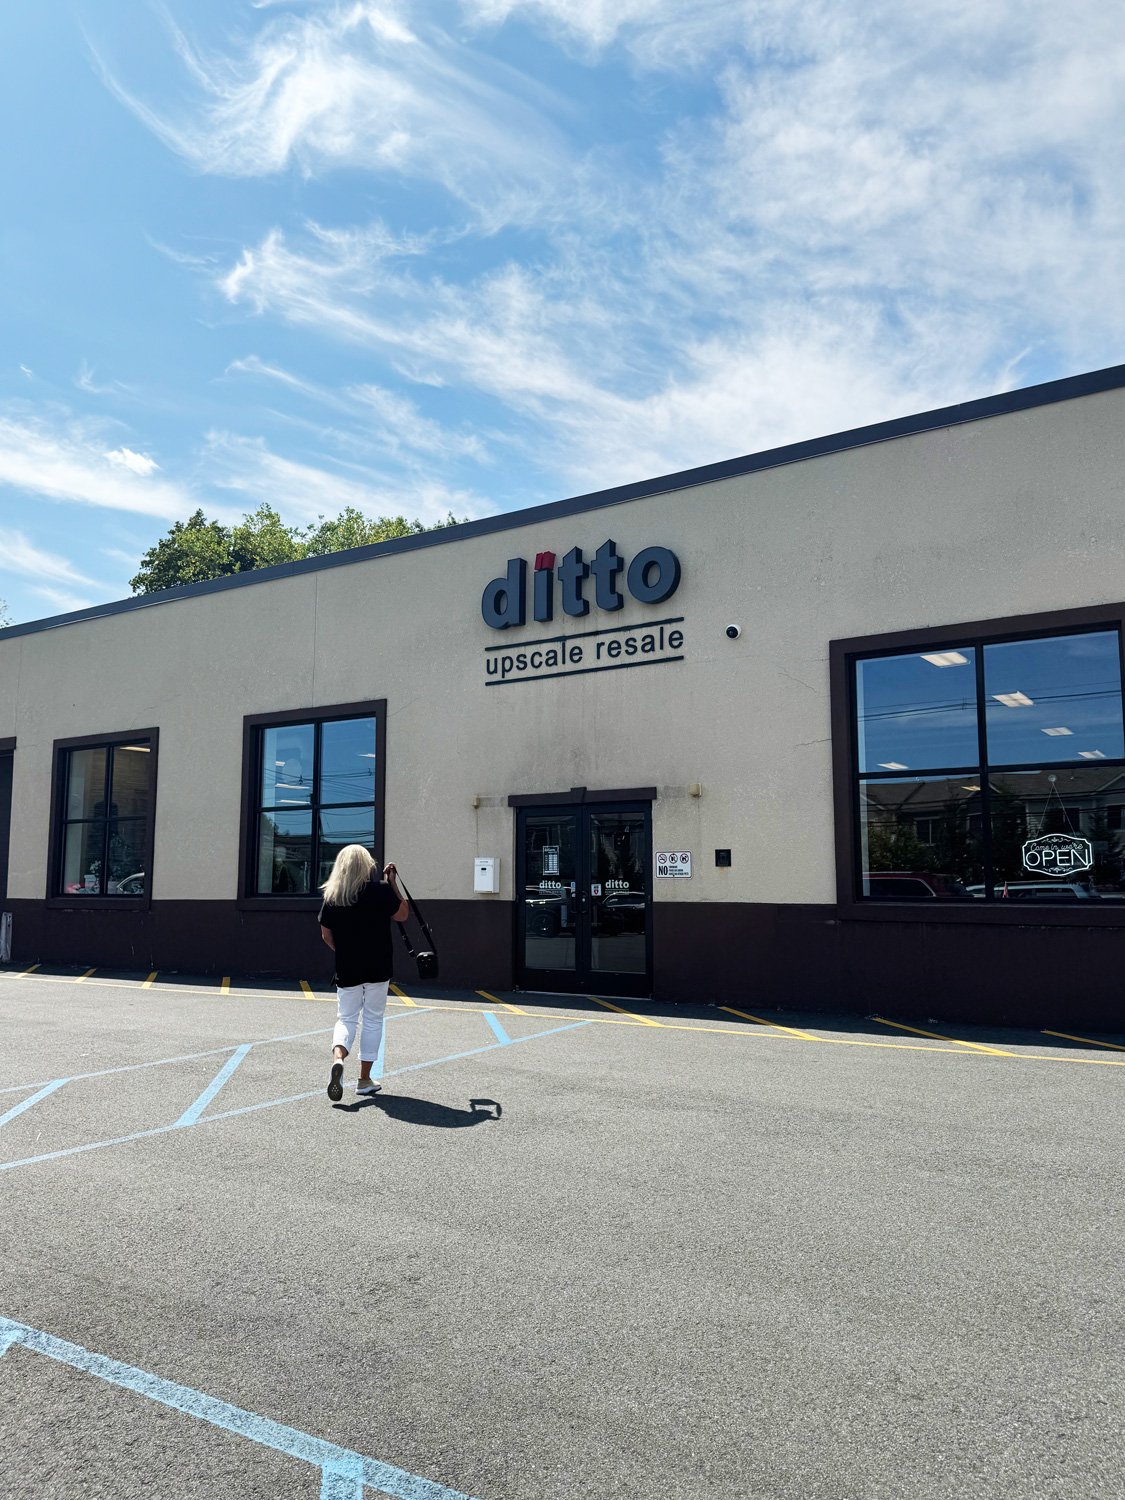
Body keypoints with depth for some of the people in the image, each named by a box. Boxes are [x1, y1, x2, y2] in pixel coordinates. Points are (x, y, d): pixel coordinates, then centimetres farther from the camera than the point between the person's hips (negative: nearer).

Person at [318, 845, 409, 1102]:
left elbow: (326, 935, 7)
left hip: (346, 970, 2)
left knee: (346, 1018, 12)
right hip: (377, 969, -2)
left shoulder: (331, 896, 0)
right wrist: (393, 883, 6)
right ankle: (365, 1080, 14)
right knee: (373, 1020, 9)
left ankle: (338, 1057, -18)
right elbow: (402, 915, 3)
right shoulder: (380, 890, -9)